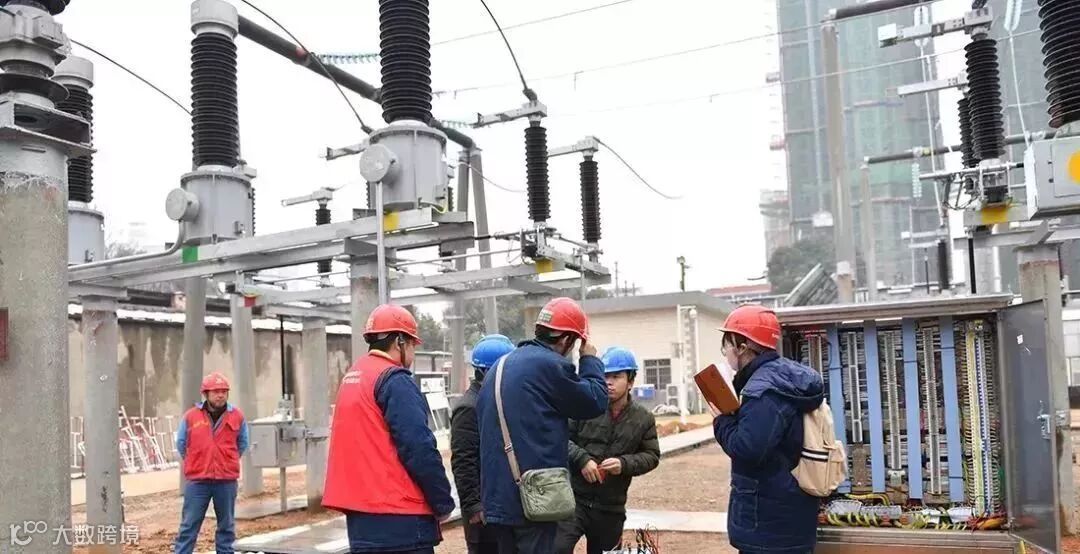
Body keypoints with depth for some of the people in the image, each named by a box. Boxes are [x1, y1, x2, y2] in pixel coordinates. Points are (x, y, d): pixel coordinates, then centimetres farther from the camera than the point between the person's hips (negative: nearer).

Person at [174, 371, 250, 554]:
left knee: (226, 525, 10)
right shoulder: (190, 416, -2)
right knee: (189, 525, 2)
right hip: (197, 480, -1)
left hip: (227, 480, 1)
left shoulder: (237, 417, 0)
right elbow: (181, 443, 11)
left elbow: (242, 443, 14)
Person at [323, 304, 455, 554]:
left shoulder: (351, 378, 15)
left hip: (360, 512, 9)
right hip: (398, 516, -9)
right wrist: (443, 503, -8)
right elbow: (419, 449, -18)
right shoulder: (395, 381, -13)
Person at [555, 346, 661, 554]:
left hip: (611, 507, 3)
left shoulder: (643, 419, 4)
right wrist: (581, 459, -18)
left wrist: (625, 463, -11)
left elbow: (652, 456, 7)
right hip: (574, 497, -3)